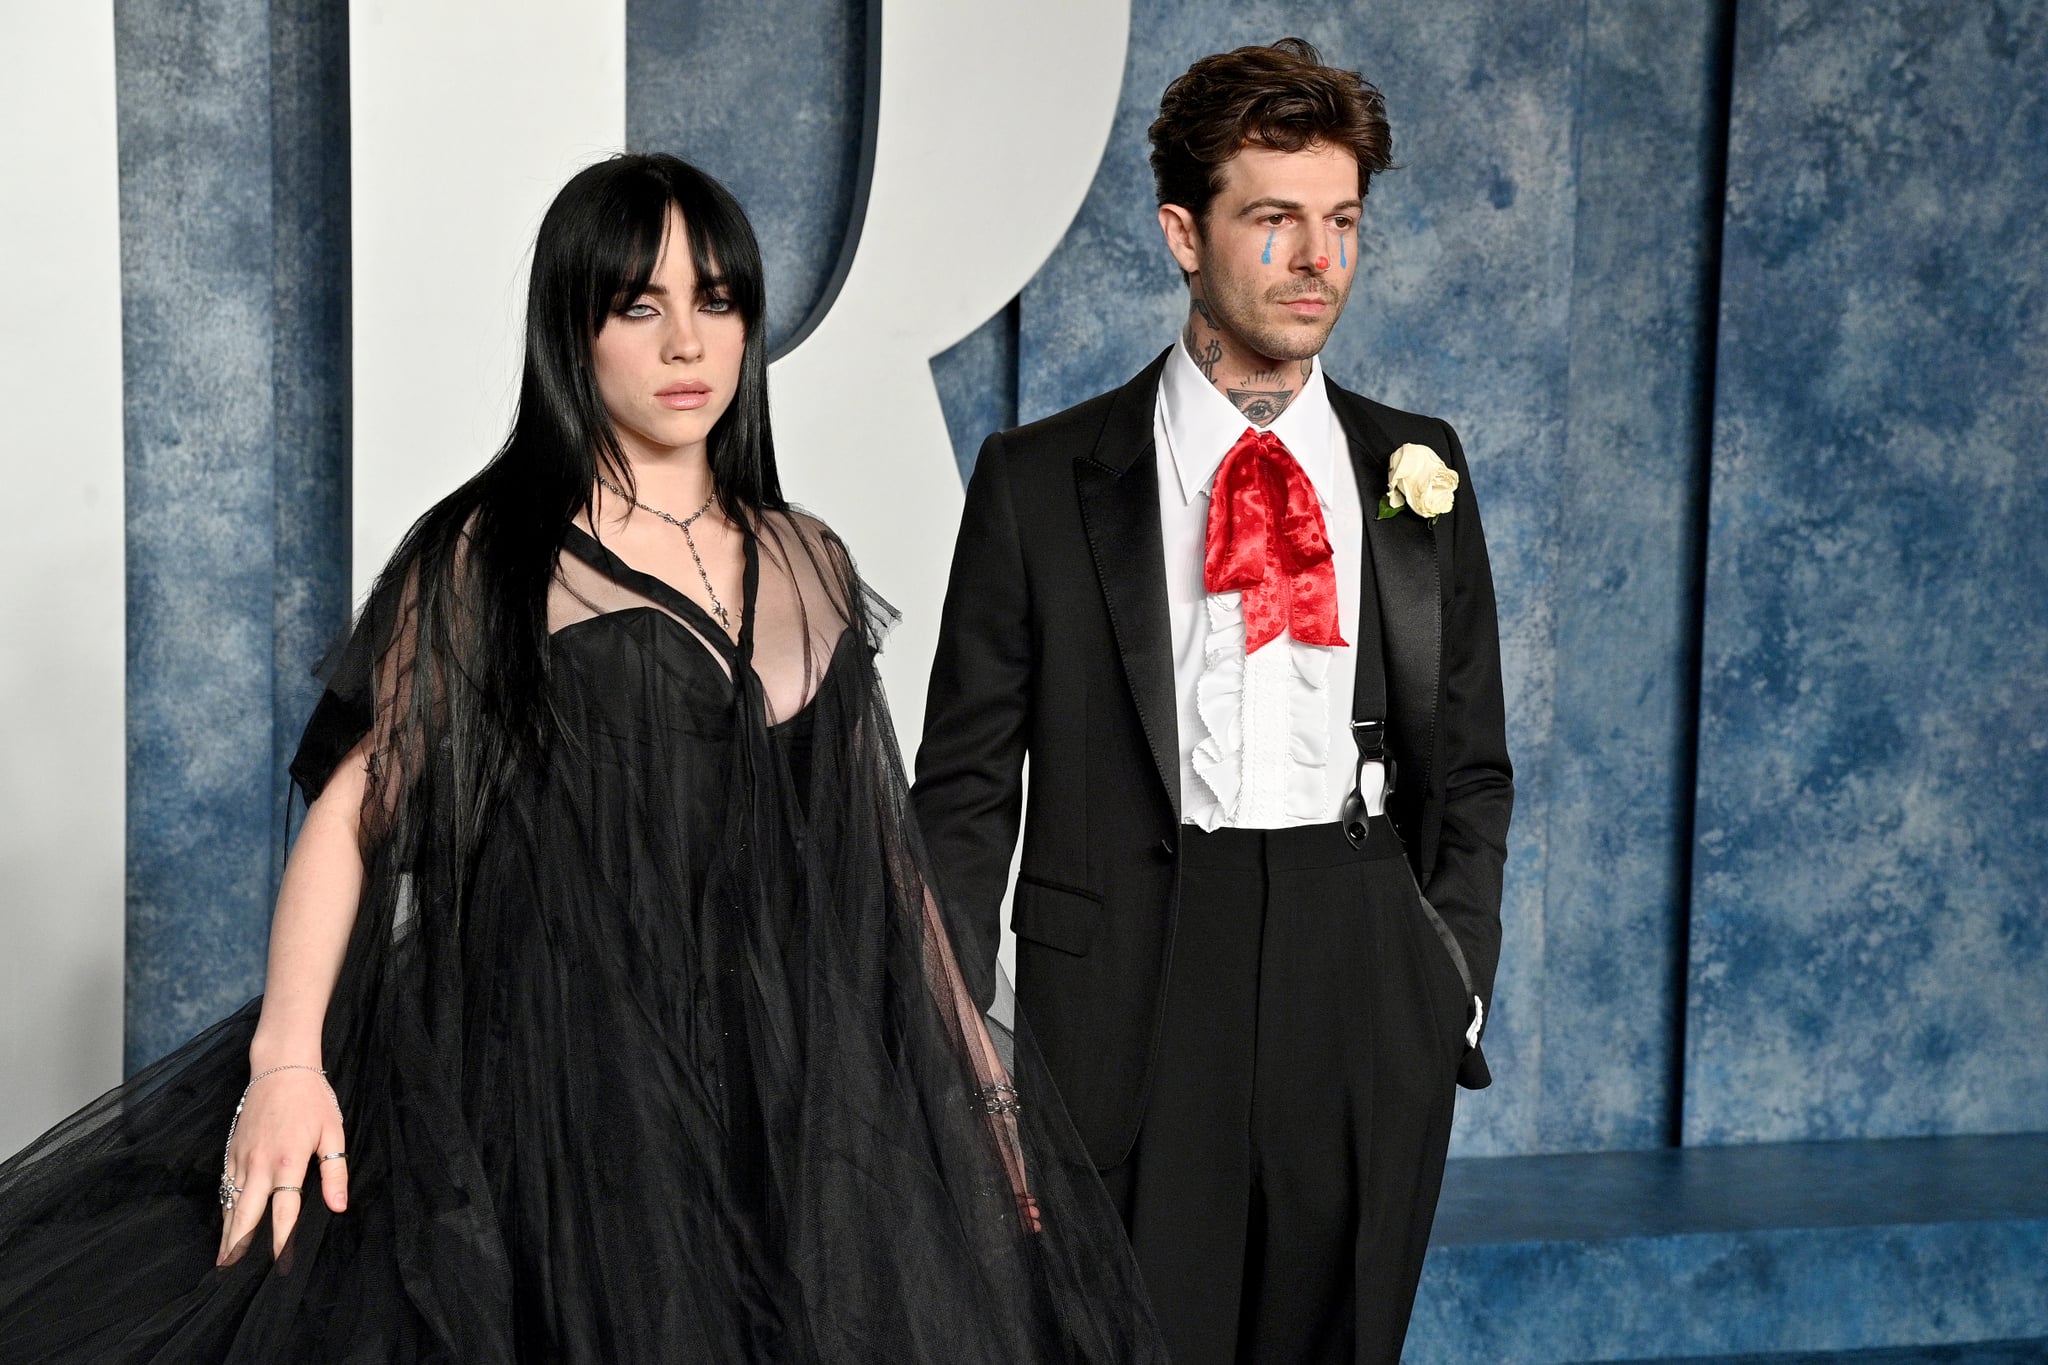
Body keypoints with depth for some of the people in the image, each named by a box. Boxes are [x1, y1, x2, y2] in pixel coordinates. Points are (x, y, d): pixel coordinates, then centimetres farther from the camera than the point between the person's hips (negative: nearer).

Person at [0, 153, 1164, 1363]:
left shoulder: (811, 565, 10)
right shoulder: (486, 557, -2)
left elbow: (874, 836, 12)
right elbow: (353, 810, -8)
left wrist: (967, 1054, 8)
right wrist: (286, 1061, -20)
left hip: (794, 1085, 4)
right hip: (567, 1087, -4)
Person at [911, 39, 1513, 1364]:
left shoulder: (1416, 470, 8)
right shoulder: (1042, 481, 0)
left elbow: (1470, 763, 14)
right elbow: (968, 785, 1)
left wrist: (1458, 980, 5)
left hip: (1367, 1003, 3)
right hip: (1131, 996, -2)